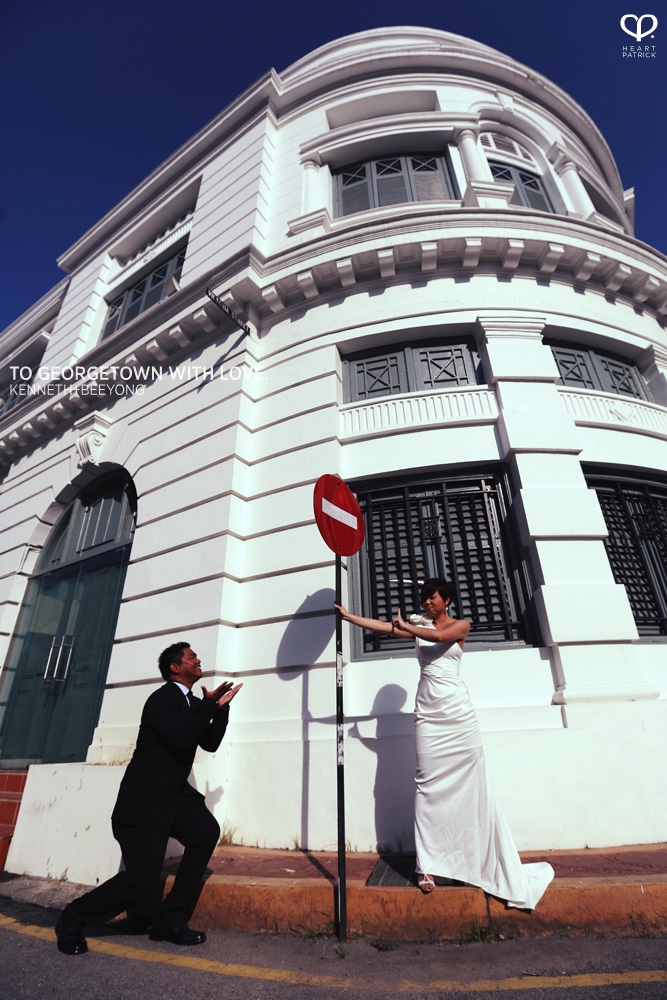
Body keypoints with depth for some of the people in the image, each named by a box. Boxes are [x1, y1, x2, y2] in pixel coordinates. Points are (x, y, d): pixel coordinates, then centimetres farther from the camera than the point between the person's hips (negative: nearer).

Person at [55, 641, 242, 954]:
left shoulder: (193, 703, 9)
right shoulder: (162, 699, -18)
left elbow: (210, 743, 8)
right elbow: (181, 738, -32)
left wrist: (221, 706, -4)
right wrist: (208, 704, -24)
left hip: (175, 793, 8)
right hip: (145, 796, -8)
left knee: (207, 831, -12)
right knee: (142, 879, -7)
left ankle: (170, 921, 3)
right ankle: (73, 918, 19)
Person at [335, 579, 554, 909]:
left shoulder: (461, 626, 2)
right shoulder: (418, 624, 10)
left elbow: (439, 636, -18)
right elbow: (381, 626, 4)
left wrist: (405, 625, -10)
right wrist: (346, 615, 0)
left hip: (457, 711, -2)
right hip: (428, 712, 2)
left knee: (472, 785, 3)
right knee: (428, 785, 1)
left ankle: (489, 862, 18)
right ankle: (428, 865, 9)